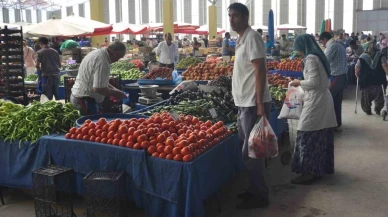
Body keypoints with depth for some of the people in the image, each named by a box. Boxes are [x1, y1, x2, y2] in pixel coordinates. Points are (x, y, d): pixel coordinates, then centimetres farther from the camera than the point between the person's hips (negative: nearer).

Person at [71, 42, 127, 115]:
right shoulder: (103, 62, -24)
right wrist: (115, 93, -12)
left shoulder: (97, 52, 8)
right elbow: (98, 88, -27)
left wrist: (113, 88, 12)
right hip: (85, 101, -10)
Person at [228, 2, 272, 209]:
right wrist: (244, 103, 19)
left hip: (253, 104, -9)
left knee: (251, 151, -2)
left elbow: (260, 71, -19)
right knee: (247, 149, 15)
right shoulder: (242, 39, 15)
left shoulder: (252, 37, -13)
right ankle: (253, 189, 28)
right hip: (244, 103, 9)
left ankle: (259, 196, 10)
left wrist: (259, 104, -22)